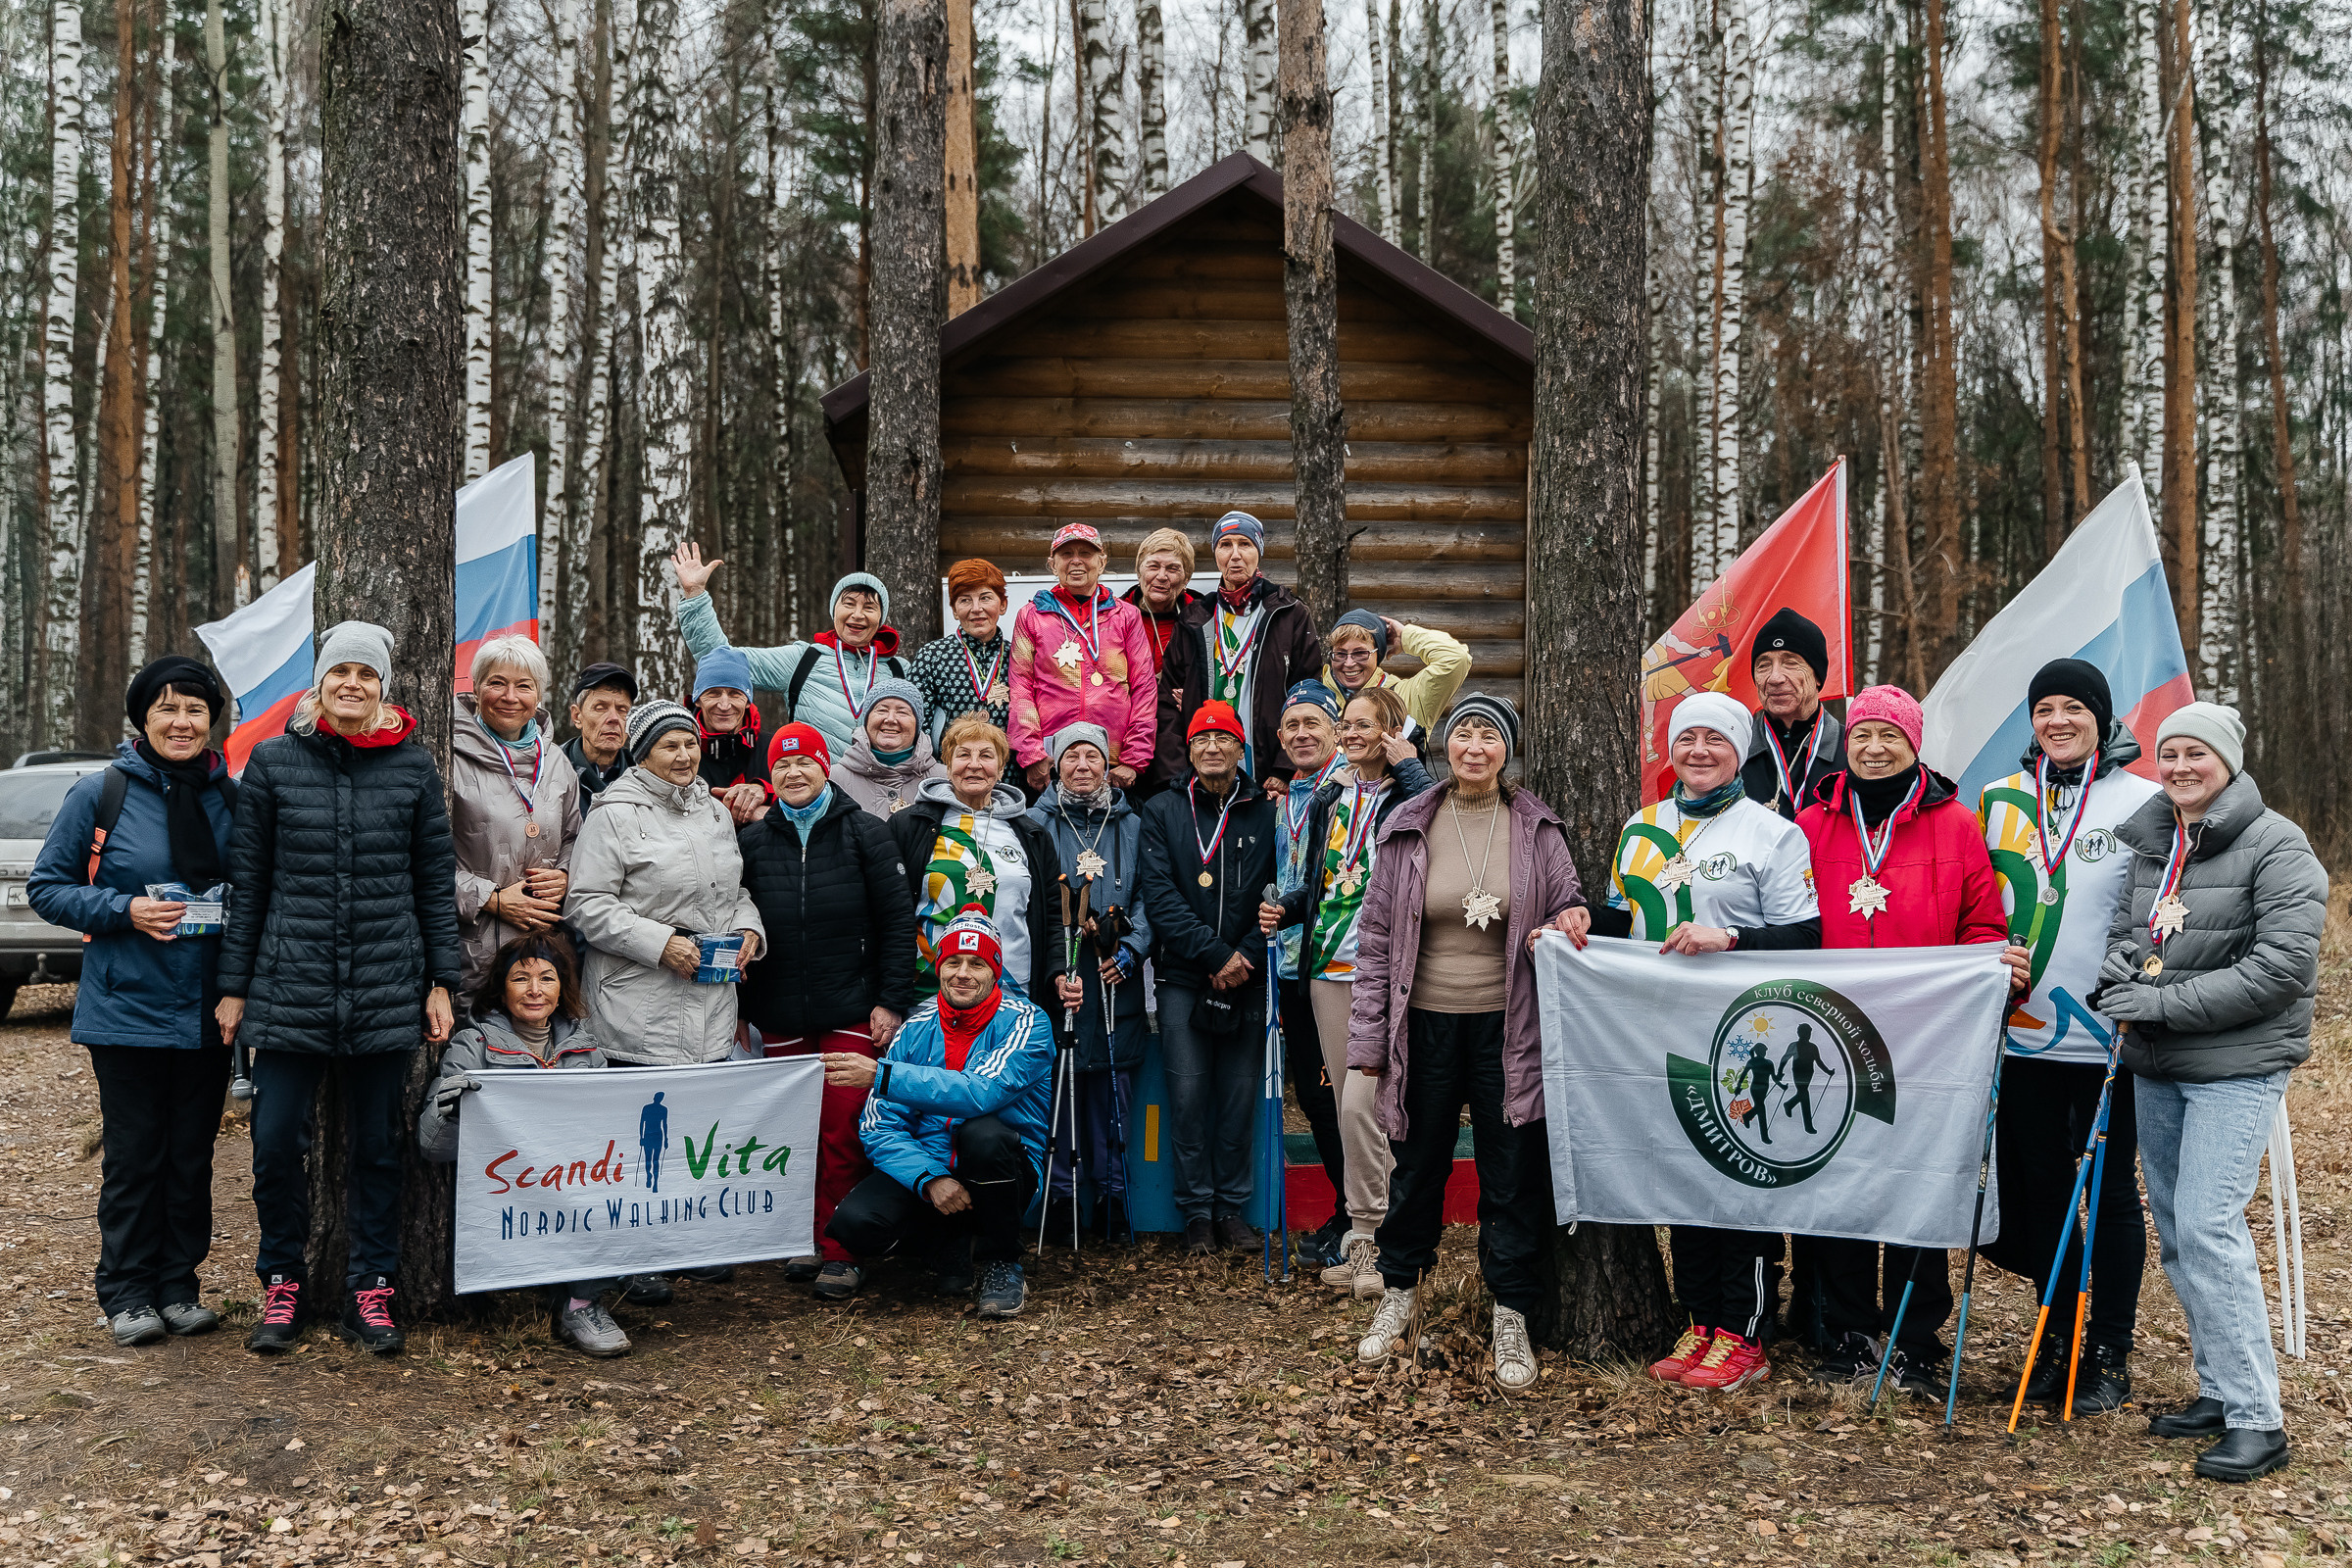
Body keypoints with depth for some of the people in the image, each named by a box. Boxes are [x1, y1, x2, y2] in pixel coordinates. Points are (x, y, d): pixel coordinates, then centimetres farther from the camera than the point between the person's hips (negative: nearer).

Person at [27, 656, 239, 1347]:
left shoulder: (230, 797, 5)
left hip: (208, 1009, 3)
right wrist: (126, 911, -14)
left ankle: (179, 1286, 21)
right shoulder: (99, 793, -4)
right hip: (129, 1006, -3)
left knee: (193, 1151, 9)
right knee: (134, 1153, 2)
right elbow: (46, 887, 0)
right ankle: (126, 1293, 16)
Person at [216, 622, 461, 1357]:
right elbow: (247, 880, 5)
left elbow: (436, 878, 7)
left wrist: (441, 981, 4)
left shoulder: (413, 765, 3)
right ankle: (282, 1283, 20)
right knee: (277, 1140, -1)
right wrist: (233, 986, 4)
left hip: (387, 987, 0)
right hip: (290, 984, 0)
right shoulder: (273, 761, 2)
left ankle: (369, 1291, 20)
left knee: (377, 1144, 8)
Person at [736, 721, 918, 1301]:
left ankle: (840, 1252, 7)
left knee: (842, 1131, -3)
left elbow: (898, 920, -1)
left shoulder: (863, 832, 1)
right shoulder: (752, 842, 9)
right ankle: (807, 1240, 20)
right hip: (781, 1019, 3)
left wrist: (892, 1001, -6)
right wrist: (739, 1007, 9)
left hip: (851, 1013, -3)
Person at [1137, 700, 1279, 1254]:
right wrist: (1215, 954, -14)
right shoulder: (1161, 812, 5)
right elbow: (1159, 895, -5)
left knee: (1240, 1095, 4)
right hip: (1184, 979, -1)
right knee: (1188, 1094, -1)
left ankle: (1233, 1206, 16)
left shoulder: (1267, 813, 6)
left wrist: (1247, 955, -10)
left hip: (1248, 980, 1)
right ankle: (1197, 1210, 12)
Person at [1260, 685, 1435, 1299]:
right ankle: (1364, 1231, 18)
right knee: (1348, 1105, 9)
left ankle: (1366, 1235, -3)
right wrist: (1284, 909, 6)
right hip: (1329, 970, 6)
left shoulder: (1408, 795, -3)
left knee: (1360, 1102, -15)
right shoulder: (1330, 798, 16)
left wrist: (1407, 765, -17)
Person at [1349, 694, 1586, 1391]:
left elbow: (1568, 906, 11)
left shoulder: (1537, 828, 0)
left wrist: (1564, 925, -15)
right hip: (1426, 1025, 1)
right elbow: (1375, 934, 3)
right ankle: (1398, 1294, 32)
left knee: (1514, 1174, 4)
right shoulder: (1408, 828, 1)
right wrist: (1368, 1037, 1)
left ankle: (1512, 1317, 18)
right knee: (1417, 1164, 13)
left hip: (1508, 1026, 0)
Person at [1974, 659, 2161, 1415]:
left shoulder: (2144, 802, -2)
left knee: (2110, 1192, 5)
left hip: (2108, 1036, -3)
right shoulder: (2001, 800, 8)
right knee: (2039, 1186, 10)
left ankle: (2108, 1355, 17)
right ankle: (2056, 1340, 25)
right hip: (2024, 1032, 4)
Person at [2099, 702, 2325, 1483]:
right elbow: (2124, 925, 19)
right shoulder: (2149, 841, 10)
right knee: (2174, 1230, 11)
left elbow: (2281, 967, -17)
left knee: (2208, 1226, -14)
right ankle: (2217, 1390, 24)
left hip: (2236, 1065, -7)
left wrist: (2166, 1003, -19)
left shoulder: (2275, 846, -10)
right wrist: (2118, 972, -4)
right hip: (2157, 1065, 7)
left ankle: (2256, 1419, -6)